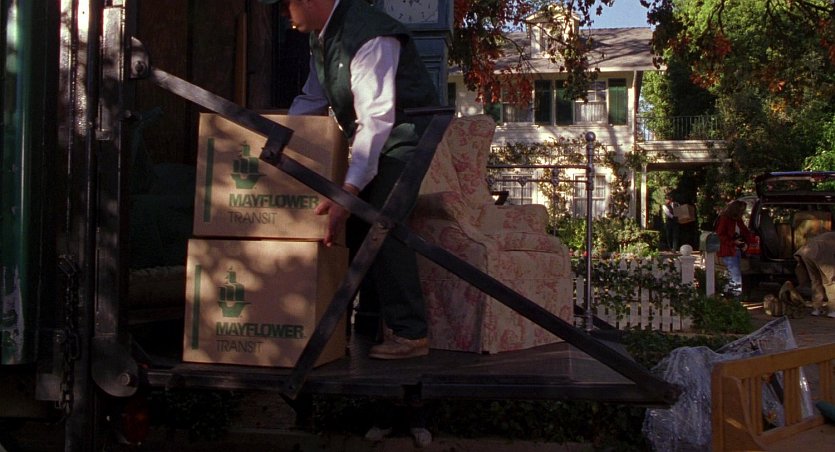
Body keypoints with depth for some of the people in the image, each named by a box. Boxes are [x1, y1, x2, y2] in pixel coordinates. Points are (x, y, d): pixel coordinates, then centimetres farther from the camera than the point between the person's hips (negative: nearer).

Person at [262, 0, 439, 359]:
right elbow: (312, 100, 17)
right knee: (353, 224, 10)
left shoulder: (369, 36, -27)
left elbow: (376, 118, -34)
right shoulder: (320, 36, 5)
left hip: (405, 133, -10)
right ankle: (374, 320, 23)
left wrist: (348, 191, -40)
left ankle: (410, 334, -14)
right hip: (373, 138, 10)